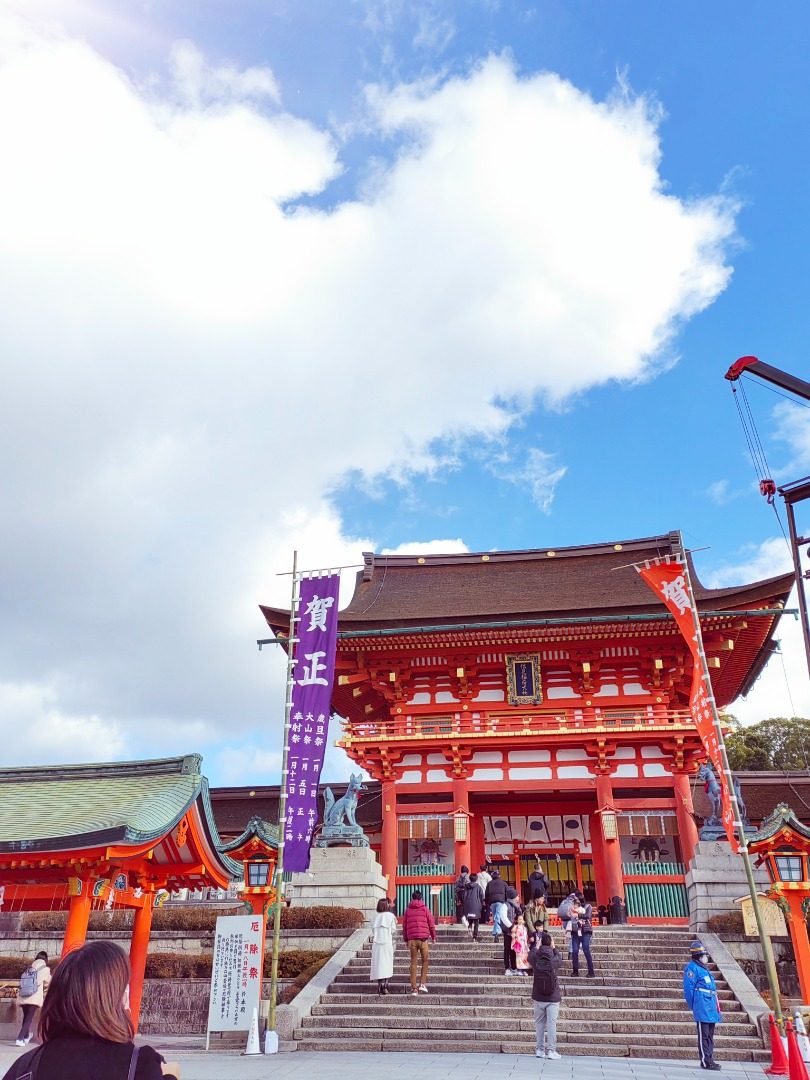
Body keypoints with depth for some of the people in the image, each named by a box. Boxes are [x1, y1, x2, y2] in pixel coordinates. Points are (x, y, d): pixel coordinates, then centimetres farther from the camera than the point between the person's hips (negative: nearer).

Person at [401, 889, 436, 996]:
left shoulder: (408, 910, 8)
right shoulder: (424, 909, 3)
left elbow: (404, 925, 10)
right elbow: (431, 924, 4)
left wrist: (405, 939, 18)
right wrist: (433, 937, 16)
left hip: (411, 939, 2)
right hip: (423, 938, -2)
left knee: (413, 962, 7)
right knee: (425, 961, 13)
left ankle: (414, 987, 6)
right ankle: (422, 984, 4)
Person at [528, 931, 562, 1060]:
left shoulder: (535, 960, -9)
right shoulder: (554, 961, -11)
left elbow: (530, 956, 16)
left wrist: (536, 946, 23)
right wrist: (553, 947, 21)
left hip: (538, 998, 1)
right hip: (553, 998, -1)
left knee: (539, 1024, 11)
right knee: (551, 1024, 4)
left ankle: (540, 1050, 16)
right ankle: (551, 1051, 4)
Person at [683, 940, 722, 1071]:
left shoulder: (704, 968, 19)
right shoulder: (692, 968, -10)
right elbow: (688, 989, -12)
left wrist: (716, 1008, 20)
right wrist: (694, 1006, -10)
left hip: (711, 1006, 9)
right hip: (702, 1006, -9)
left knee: (710, 1035, 13)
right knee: (704, 1035, -4)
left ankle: (710, 1059, 21)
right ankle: (705, 1061, 0)